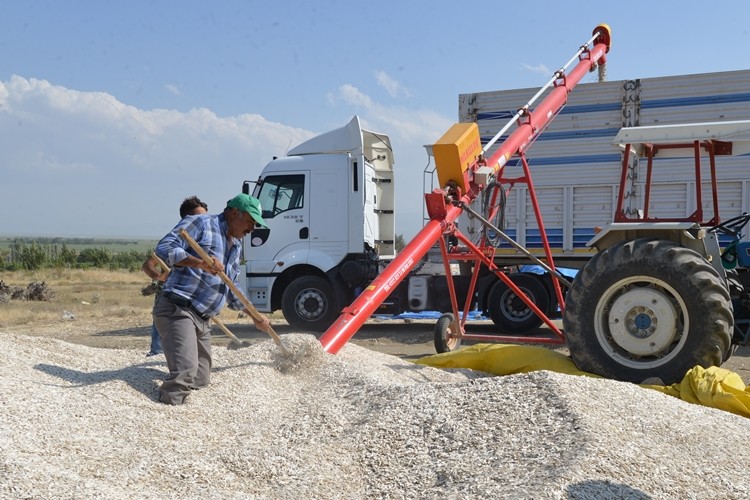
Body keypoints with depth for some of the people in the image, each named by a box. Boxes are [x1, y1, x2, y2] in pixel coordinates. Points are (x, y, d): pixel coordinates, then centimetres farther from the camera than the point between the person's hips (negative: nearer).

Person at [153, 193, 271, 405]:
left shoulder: (235, 246, 21)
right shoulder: (200, 224, -5)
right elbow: (164, 248, -18)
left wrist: (255, 316, 26)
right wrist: (200, 262, -30)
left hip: (202, 319, 10)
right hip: (178, 310, -9)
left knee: (202, 380, 11)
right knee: (185, 373, -23)